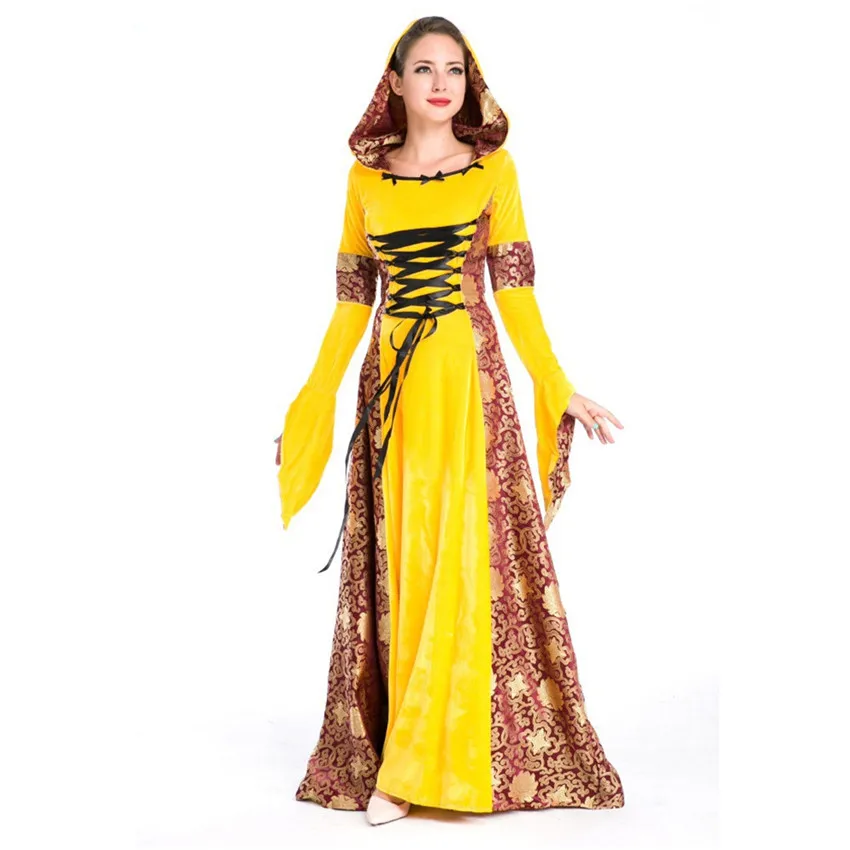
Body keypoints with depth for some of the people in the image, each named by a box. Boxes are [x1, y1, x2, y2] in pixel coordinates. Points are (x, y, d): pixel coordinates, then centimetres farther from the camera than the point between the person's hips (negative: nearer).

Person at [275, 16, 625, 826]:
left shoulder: (493, 168, 5)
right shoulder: (365, 176, 10)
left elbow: (514, 289, 3)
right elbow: (352, 297, 11)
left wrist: (560, 389, -2)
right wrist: (311, 399, 9)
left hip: (469, 379, -2)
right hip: (390, 381, 2)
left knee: (466, 555, -6)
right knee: (396, 563, 3)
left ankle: (412, 765, 3)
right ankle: (396, 758, 14)